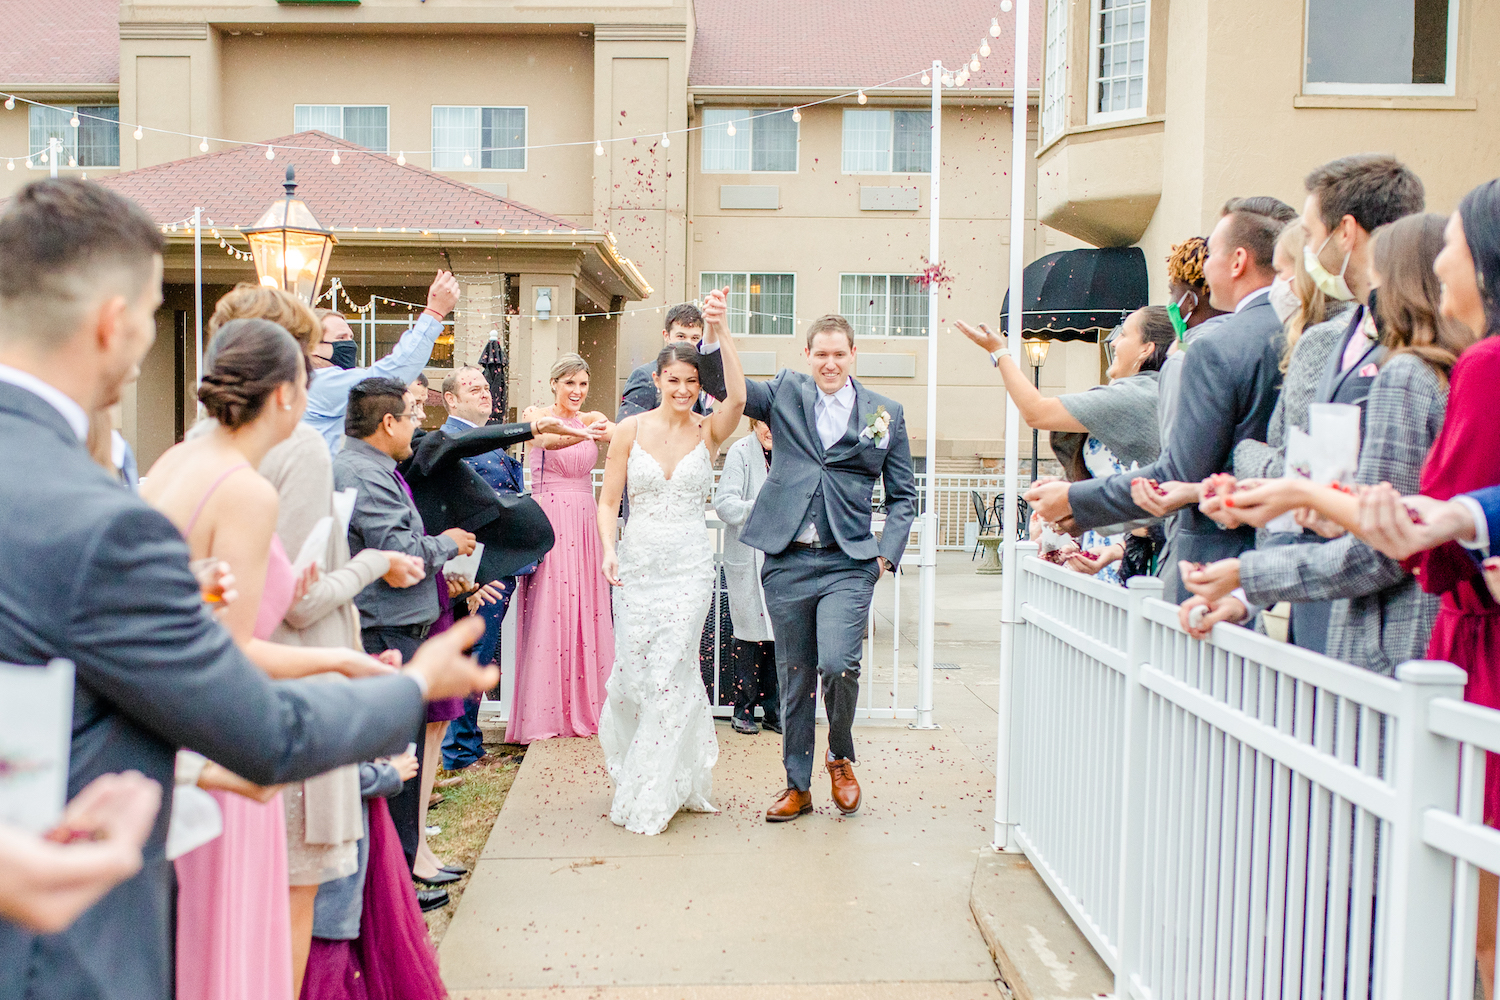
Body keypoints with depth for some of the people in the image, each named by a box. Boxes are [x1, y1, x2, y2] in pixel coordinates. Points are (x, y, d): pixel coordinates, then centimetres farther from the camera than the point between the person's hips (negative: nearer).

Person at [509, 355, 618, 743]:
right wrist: (583, 434, -42)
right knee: (548, 609, -5)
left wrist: (605, 431, -34)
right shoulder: (536, 415, 1)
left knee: (587, 608, 3)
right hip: (548, 519, -4)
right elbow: (546, 439, -23)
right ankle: (545, 713, 2)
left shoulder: (592, 419, 12)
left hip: (585, 521, 4)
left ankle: (586, 706, 12)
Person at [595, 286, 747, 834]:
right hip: (637, 564, 1)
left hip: (689, 567, -1)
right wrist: (609, 550, -14)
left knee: (671, 672, -4)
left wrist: (722, 331, -28)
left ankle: (654, 797, 13)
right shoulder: (631, 430, 1)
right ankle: (635, 774, 35)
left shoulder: (708, 431, 0)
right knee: (631, 672, 6)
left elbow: (737, 397, -20)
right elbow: (607, 501, 2)